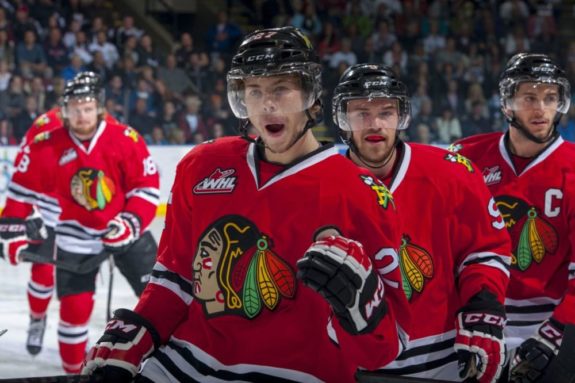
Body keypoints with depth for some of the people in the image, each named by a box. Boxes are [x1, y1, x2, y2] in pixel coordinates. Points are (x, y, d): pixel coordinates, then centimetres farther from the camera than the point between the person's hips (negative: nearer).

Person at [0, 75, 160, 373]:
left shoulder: (126, 139, -15)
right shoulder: (46, 147, -12)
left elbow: (147, 187, -10)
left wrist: (131, 222, -21)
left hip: (126, 231, 0)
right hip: (75, 237, 0)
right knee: (75, 307, -1)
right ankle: (73, 369, 16)